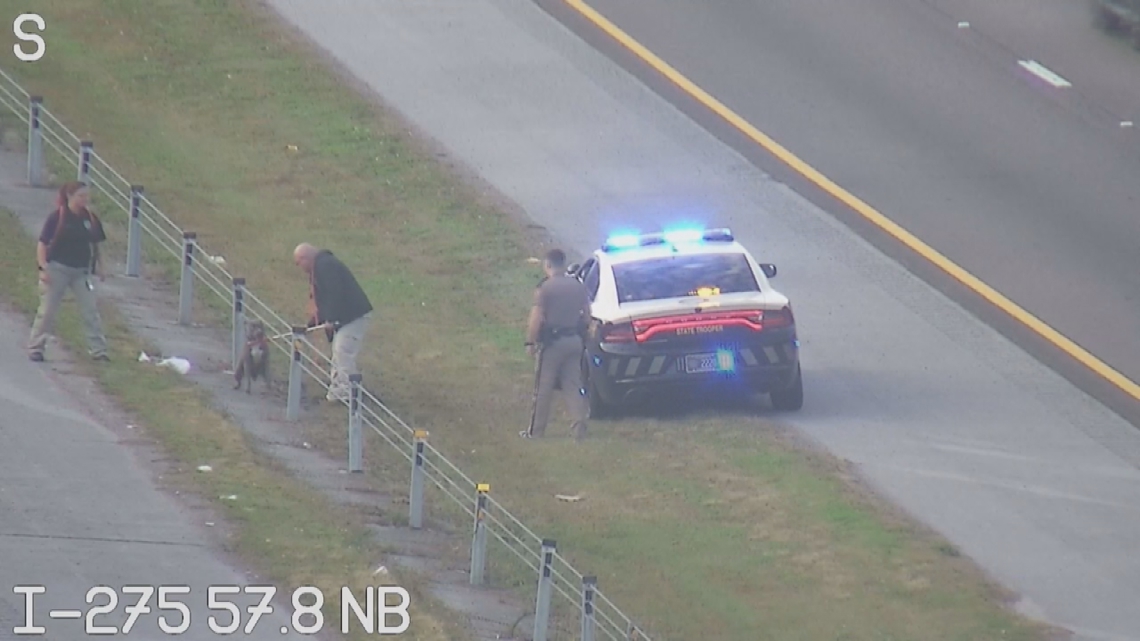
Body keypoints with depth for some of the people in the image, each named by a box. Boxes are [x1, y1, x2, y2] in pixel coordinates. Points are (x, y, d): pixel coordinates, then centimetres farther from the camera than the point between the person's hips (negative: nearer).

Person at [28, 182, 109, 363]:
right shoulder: (57, 217, -10)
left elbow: (95, 244, 14)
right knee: (47, 310, 1)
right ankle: (35, 348, 11)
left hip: (81, 271, 4)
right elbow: (42, 244, -9)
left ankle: (98, 349, 8)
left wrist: (98, 266, 6)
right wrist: (43, 267, -17)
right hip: (57, 269, -4)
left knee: (91, 310, 1)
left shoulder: (90, 218, 3)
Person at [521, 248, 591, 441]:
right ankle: (579, 427, 3)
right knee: (573, 385, 9)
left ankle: (536, 431, 7)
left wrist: (530, 342, -9)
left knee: (543, 389, 2)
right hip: (574, 341, 6)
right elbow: (586, 316, 11)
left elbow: (536, 319, -17)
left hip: (552, 342, -6)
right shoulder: (578, 286, 6)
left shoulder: (545, 288, -13)